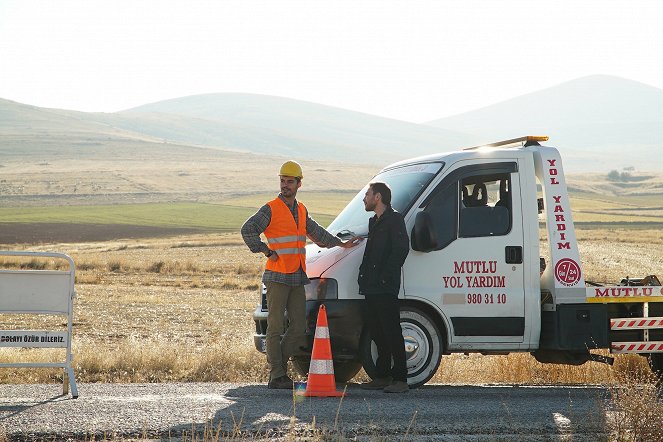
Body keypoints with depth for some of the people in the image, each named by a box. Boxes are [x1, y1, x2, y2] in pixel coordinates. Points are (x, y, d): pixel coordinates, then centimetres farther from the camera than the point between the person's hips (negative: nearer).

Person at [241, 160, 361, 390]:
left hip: (297, 279, 7)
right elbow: (247, 230, -13)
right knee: (275, 326, -6)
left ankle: (278, 364, 13)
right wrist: (267, 252, -13)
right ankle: (277, 376, -5)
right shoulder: (271, 209, -5)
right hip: (277, 277, -7)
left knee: (299, 326, 4)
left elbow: (316, 232, 32)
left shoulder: (301, 210, 17)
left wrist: (341, 244, 34)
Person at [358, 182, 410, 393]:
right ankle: (382, 376, 18)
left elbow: (401, 249, -17)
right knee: (376, 331, 12)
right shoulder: (374, 222, 23)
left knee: (391, 332, -9)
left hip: (386, 288, -10)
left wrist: (385, 276, -20)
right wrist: (364, 276, 14)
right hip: (372, 288, 10)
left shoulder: (394, 220, -7)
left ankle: (400, 379, -8)